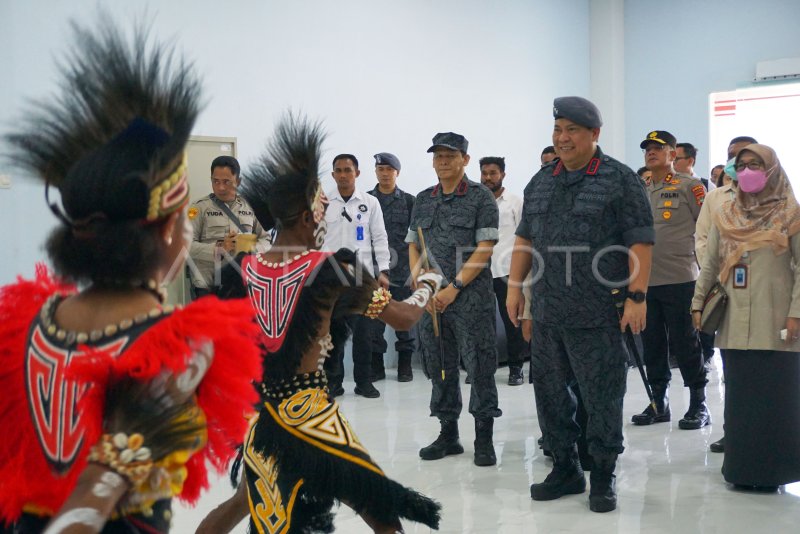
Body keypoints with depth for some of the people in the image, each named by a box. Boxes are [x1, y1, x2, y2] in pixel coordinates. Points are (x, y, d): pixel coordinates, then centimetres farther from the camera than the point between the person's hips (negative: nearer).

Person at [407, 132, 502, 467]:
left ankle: (484, 439, 5)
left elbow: (484, 248, -9)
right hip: (431, 298, 6)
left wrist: (454, 287, -14)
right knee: (439, 367, 10)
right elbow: (413, 247, 15)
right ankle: (448, 435, 21)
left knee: (479, 365, -3)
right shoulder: (423, 200, 14)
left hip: (471, 296, -5)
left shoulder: (481, 197, -3)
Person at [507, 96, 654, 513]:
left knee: (602, 397, 1)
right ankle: (564, 468, 26)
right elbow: (525, 238, 19)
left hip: (597, 317, -6)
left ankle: (603, 477, 15)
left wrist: (636, 296, -15)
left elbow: (640, 243, -9)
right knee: (550, 393, 12)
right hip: (546, 314, 6)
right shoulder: (540, 182, 14)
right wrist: (514, 286, 12)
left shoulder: (620, 180, -4)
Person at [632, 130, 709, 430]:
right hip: (645, 281, 6)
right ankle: (659, 403, 21)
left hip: (679, 280, -6)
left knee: (685, 344, -1)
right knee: (652, 345, 10)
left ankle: (699, 405, 10)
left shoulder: (689, 186, -2)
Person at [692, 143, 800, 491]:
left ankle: (772, 469, 8)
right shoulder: (725, 215, 11)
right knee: (739, 397, 7)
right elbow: (710, 264, 14)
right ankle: (743, 466, 15)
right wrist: (698, 303, 9)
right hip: (735, 324, 4)